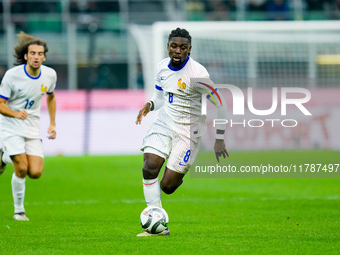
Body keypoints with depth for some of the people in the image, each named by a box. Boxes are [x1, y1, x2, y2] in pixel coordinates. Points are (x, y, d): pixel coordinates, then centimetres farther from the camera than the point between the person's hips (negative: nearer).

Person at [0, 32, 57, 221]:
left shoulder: (50, 75, -4)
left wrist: (52, 124, 10)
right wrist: (15, 113, -33)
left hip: (32, 127, 4)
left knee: (35, 173, -7)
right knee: (22, 169, -16)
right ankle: (19, 211, 7)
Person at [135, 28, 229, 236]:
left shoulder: (197, 73, -19)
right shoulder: (162, 67, 1)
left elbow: (219, 103, -14)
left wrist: (220, 139, -15)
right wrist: (149, 105, -7)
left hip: (187, 131, -5)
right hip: (164, 124, 5)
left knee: (167, 186, -7)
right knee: (149, 168, -17)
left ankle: (178, 176, 33)